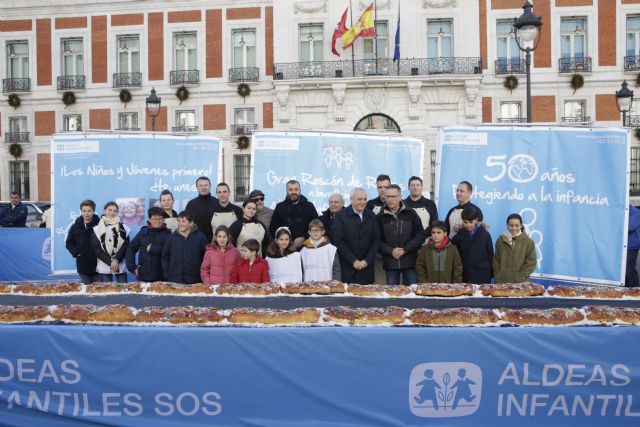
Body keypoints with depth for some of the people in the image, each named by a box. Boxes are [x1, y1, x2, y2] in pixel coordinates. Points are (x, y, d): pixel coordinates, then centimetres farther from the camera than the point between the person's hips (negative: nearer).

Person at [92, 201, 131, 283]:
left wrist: (117, 260, -13)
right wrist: (110, 262, -11)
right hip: (104, 267, -1)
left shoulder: (123, 228, 8)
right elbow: (96, 249, -2)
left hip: (121, 266, 1)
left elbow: (126, 246, 2)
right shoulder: (97, 229, 4)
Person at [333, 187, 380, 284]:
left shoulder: (371, 216, 8)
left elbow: (376, 240, 6)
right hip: (348, 268, -3)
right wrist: (354, 261, -11)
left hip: (367, 266, 3)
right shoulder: (341, 216, -3)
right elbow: (339, 242, -7)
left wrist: (367, 261, -5)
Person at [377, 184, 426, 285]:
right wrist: (391, 251, -13)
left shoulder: (411, 214, 3)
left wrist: (405, 250, -9)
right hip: (390, 263, 0)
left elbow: (420, 235, 1)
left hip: (410, 262, 0)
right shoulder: (380, 217, 4)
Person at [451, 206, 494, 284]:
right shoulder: (459, 235, 2)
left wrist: (491, 274, 6)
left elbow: (490, 255, 6)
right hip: (464, 277, 1)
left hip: (482, 277, -1)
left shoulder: (485, 234, 0)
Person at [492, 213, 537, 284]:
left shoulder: (528, 242, 1)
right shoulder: (500, 240, 6)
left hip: (521, 283, -1)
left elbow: (531, 263, -2)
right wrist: (498, 279, -3)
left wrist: (519, 278, -10)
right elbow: (495, 261, 7)